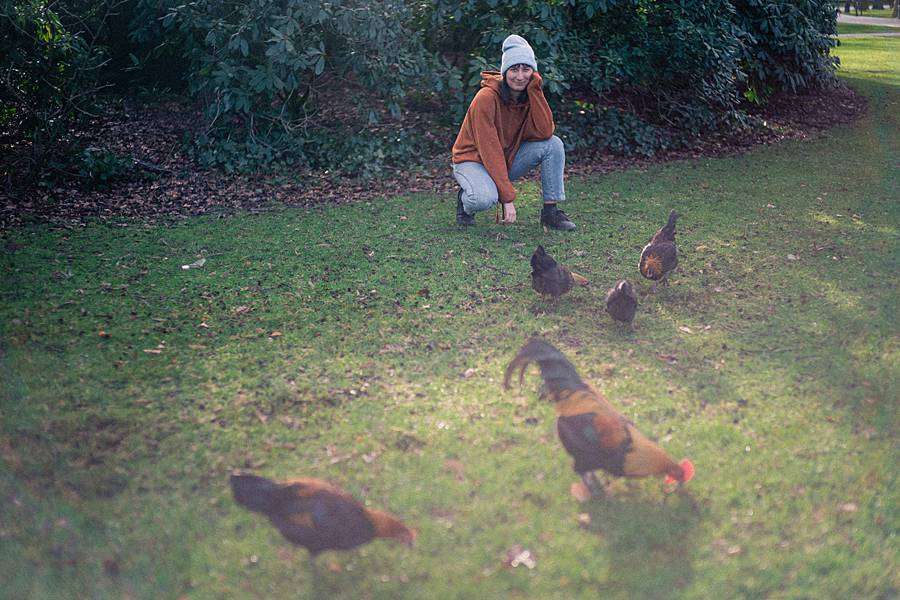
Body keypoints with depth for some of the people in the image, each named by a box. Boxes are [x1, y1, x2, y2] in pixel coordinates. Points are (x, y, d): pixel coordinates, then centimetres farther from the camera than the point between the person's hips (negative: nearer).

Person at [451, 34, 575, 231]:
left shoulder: (531, 94, -5)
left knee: (554, 144, -15)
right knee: (486, 198, -38)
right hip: (473, 159, -6)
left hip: (509, 158, 6)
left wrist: (534, 90, -23)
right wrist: (508, 197, -27)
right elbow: (489, 150, -26)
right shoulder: (486, 98, -24)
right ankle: (466, 199, 0)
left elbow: (545, 132, -21)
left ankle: (550, 211, -8)